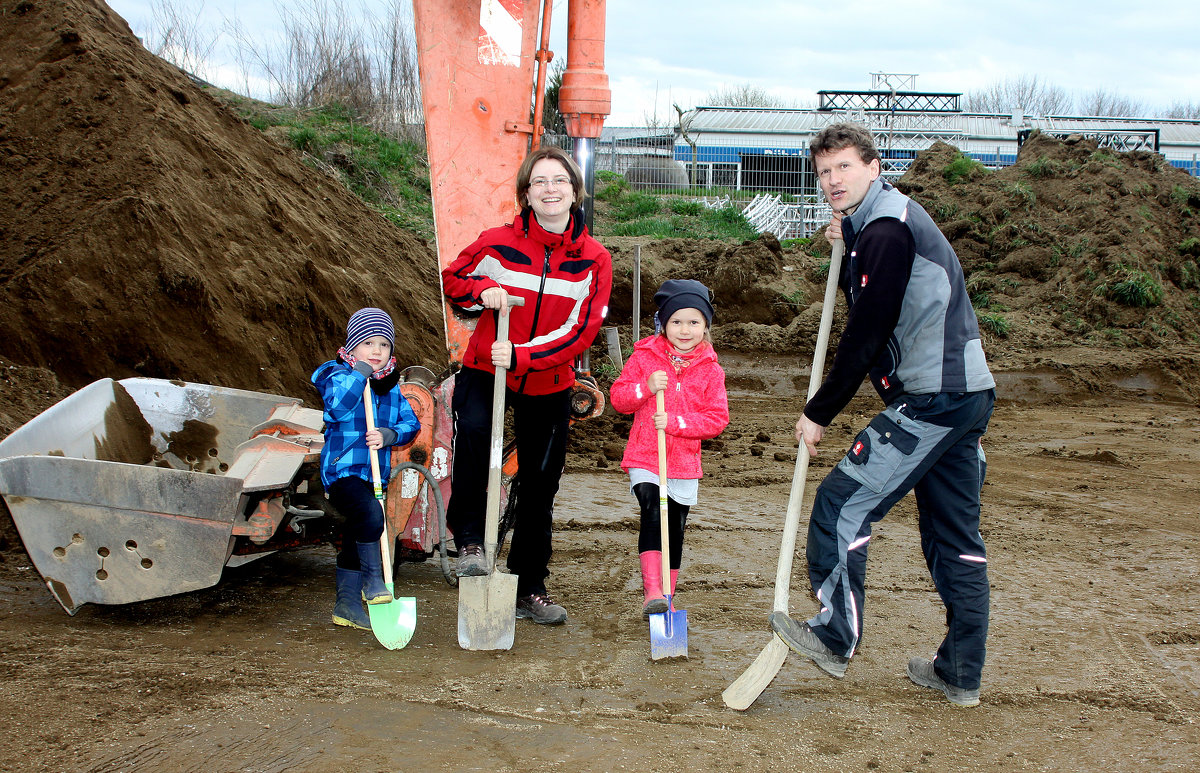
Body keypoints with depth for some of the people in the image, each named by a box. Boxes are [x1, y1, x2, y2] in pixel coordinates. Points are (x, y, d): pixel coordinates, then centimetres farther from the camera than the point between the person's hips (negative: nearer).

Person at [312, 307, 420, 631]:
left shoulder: (392, 386, 10)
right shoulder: (338, 375, -6)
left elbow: (410, 423, 5)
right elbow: (339, 407, -27)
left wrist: (388, 435, -14)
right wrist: (360, 373, -21)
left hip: (376, 475, 7)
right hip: (342, 470, -6)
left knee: (355, 539, 16)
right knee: (370, 513, -33)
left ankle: (347, 605, 27)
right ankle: (372, 580, -17)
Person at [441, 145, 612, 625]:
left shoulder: (594, 260, -8)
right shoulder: (498, 243, -9)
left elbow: (580, 331, -13)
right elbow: (452, 279, 6)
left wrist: (520, 356, -26)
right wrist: (482, 290, -17)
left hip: (549, 386, 2)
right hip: (484, 370, -2)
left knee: (540, 485, 9)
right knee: (473, 430, -34)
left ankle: (529, 589, 27)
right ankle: (470, 540, -13)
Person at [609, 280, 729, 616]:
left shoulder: (710, 370, 1)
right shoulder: (644, 356, 0)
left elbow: (718, 418, -5)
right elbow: (618, 396, 0)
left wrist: (675, 422, -17)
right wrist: (646, 387, -19)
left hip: (685, 463, 2)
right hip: (643, 458, -2)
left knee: (675, 530, 10)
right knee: (653, 513, -22)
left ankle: (667, 597, 25)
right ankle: (652, 592, -23)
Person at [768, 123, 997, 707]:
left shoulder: (886, 229, -13)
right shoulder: (887, 223, 19)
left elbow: (867, 333, -16)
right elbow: (869, 303, 22)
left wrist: (819, 413, -9)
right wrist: (847, 247, 10)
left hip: (929, 399, -11)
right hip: (967, 393, 11)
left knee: (841, 504, -5)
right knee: (956, 536, 12)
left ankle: (835, 638, 4)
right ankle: (961, 674, 20)